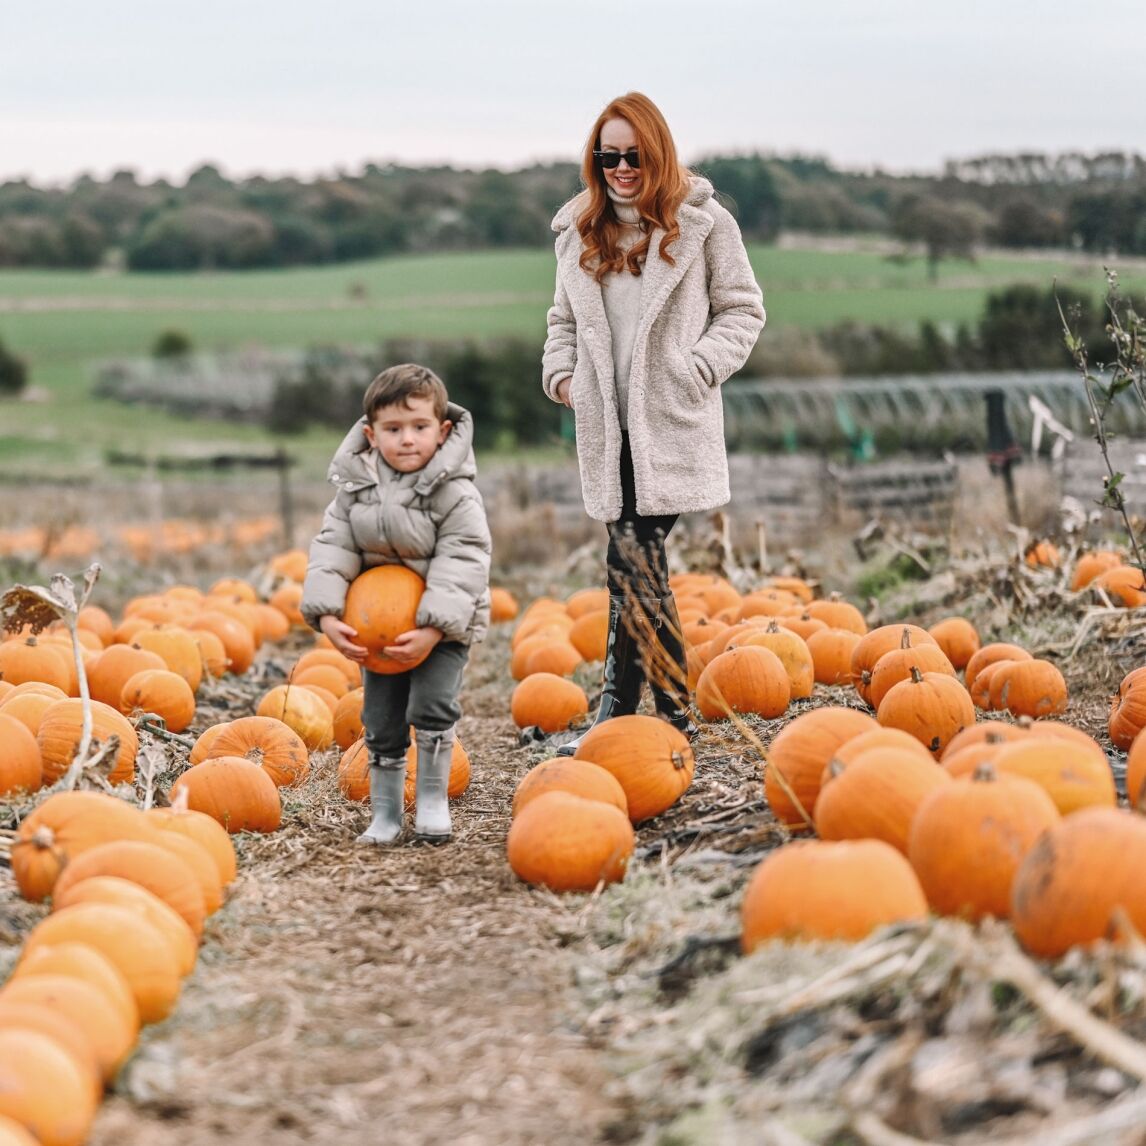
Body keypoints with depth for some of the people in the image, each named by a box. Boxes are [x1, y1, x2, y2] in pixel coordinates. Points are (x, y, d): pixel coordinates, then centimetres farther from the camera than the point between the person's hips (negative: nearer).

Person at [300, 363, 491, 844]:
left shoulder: (455, 494, -19)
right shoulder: (354, 488, -6)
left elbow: (461, 565, -22)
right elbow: (331, 549, -6)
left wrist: (432, 629, -31)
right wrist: (327, 614, -19)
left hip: (443, 624, -4)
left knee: (431, 706, -17)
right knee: (380, 719, 5)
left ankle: (433, 799, 3)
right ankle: (385, 812, 18)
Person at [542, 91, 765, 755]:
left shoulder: (701, 221, 2)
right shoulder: (580, 230, 14)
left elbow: (743, 310, 5)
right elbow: (565, 319, 24)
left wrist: (697, 368, -9)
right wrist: (561, 371, 6)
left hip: (671, 425, -4)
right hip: (608, 426, 4)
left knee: (631, 562, -12)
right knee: (639, 565, 4)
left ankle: (617, 713, -3)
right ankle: (674, 715, 14)